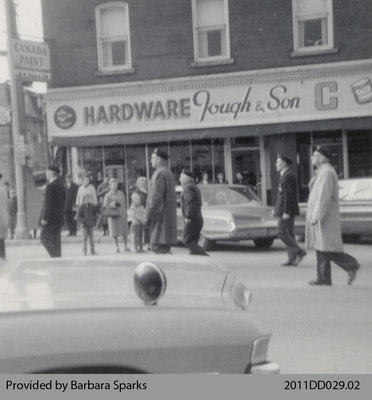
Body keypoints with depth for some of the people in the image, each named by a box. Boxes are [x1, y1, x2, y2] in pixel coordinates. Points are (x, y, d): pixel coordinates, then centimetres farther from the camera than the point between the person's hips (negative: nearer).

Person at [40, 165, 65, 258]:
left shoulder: (50, 186, -14)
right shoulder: (61, 186, 13)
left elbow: (48, 204, -19)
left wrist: (44, 218, -18)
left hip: (50, 218, -8)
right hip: (59, 218, 8)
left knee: (44, 238, -3)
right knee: (55, 241, 9)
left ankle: (55, 256, -11)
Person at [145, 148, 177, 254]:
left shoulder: (160, 173, -14)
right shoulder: (168, 172, 17)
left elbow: (156, 197, -20)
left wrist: (148, 215, -13)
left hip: (160, 216, -10)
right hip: (168, 216, 10)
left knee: (158, 247, -8)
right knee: (165, 248, 15)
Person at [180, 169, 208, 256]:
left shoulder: (188, 187, -10)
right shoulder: (195, 187, 21)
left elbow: (190, 203, -21)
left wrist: (188, 217, -20)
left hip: (191, 220, -10)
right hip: (198, 219, 10)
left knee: (187, 241, -9)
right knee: (193, 243, 10)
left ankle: (204, 255, -18)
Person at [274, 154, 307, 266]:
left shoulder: (288, 176, -14)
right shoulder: (286, 175, 17)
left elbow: (289, 194, -20)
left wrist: (286, 212, -23)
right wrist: (276, 208, 21)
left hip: (287, 210, -10)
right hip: (285, 210, 10)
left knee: (282, 233, -10)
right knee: (288, 234, 7)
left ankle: (299, 252, -7)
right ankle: (292, 260, 6)